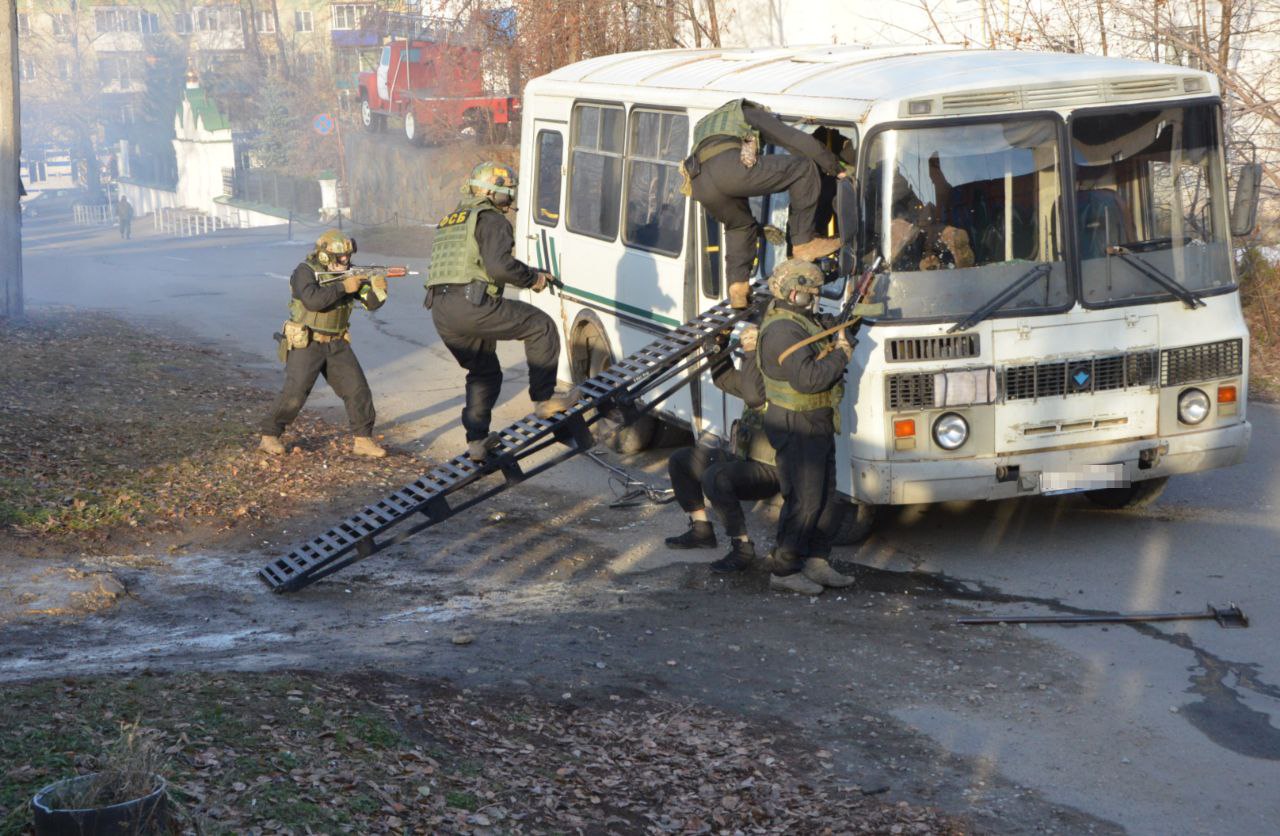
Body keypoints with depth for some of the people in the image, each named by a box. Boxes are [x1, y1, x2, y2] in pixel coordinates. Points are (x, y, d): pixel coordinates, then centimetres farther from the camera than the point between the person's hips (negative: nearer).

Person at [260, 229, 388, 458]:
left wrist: (378, 288, -23)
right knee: (295, 394, -13)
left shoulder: (348, 272, 4)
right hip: (306, 344, -6)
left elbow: (371, 302, -1)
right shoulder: (305, 271, -13)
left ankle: (363, 440, 6)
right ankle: (269, 437, 2)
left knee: (357, 389, -2)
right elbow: (312, 300, -31)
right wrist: (343, 287, -28)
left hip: (337, 345, 6)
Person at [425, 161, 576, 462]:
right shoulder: (491, 219, -2)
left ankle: (476, 441, 20)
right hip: (471, 305, -9)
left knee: (484, 372, 24)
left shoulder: (449, 221, 28)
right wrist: (533, 278, -1)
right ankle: (544, 399, 4)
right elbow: (499, 266, -17)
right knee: (541, 327, 4)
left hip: (441, 313, 9)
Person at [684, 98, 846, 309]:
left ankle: (737, 287, 16)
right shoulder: (752, 114, 29)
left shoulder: (703, 127, 45)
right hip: (732, 167, -6)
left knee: (740, 225, 34)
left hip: (700, 184, 6)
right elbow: (800, 141, 20)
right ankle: (803, 243, 5)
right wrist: (837, 170, 28)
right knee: (804, 168, 7)